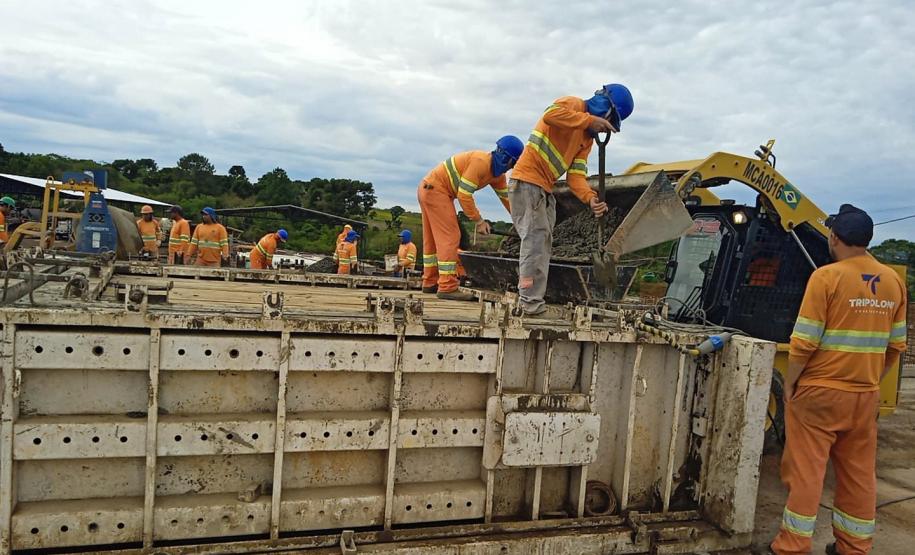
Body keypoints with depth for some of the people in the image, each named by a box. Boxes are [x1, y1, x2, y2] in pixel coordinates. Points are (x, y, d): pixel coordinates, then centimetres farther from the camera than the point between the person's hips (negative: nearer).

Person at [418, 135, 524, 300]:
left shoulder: (497, 173, 7)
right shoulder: (480, 162, -22)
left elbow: (507, 198, 11)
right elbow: (464, 194, -24)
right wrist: (479, 221, -17)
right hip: (435, 189, -10)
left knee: (432, 239, 14)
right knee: (449, 237, -12)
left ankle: (430, 283, 22)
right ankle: (447, 287, -13)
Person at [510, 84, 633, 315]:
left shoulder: (588, 137, 16)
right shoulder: (573, 104, -6)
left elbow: (576, 174, 5)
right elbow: (551, 114, -31)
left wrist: (590, 198, -13)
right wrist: (589, 120, -27)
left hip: (545, 189, 10)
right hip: (527, 182, -10)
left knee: (543, 243, 11)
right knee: (536, 238, -13)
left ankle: (533, 300, 18)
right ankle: (531, 302, -10)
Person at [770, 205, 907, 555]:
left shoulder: (827, 276, -13)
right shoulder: (893, 281, 5)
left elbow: (804, 341, -15)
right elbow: (895, 346, 10)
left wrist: (790, 382, -4)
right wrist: (871, 380, 20)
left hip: (819, 392, -6)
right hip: (866, 396, 6)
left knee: (806, 471, 3)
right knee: (859, 474, 15)